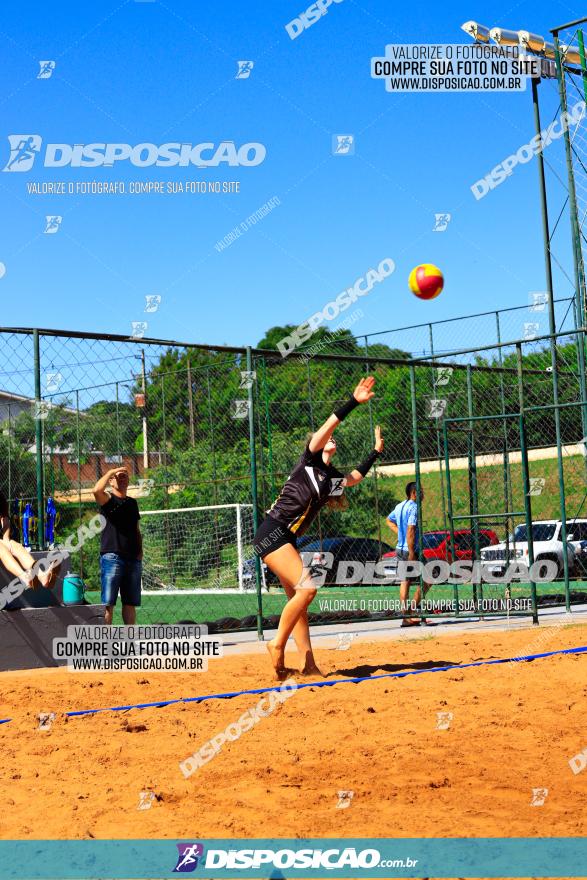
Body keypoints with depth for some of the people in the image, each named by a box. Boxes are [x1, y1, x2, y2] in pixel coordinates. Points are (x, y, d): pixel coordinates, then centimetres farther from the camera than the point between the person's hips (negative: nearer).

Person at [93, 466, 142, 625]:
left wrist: (140, 550, 10)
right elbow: (97, 490, -23)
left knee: (130, 603, 8)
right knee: (108, 603, -6)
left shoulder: (132, 503, 18)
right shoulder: (108, 500, 0)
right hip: (112, 557, -6)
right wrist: (111, 471, -12)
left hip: (133, 559, 6)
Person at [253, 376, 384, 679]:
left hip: (286, 539, 9)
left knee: (297, 598, 6)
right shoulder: (310, 459, -3)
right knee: (306, 587, -19)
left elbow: (354, 477, 37)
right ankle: (277, 644, -7)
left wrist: (376, 451, 37)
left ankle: (307, 664, 7)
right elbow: (326, 426, -17)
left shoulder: (331, 477, 17)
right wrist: (354, 401, -21)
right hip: (272, 532, -9)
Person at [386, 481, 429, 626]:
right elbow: (410, 531, -23)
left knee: (405, 581, 9)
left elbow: (389, 520, 30)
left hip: (400, 548, 9)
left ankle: (406, 616, 9)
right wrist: (412, 554, -24)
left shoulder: (400, 506, 13)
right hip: (410, 550, -9)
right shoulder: (414, 508, -15)